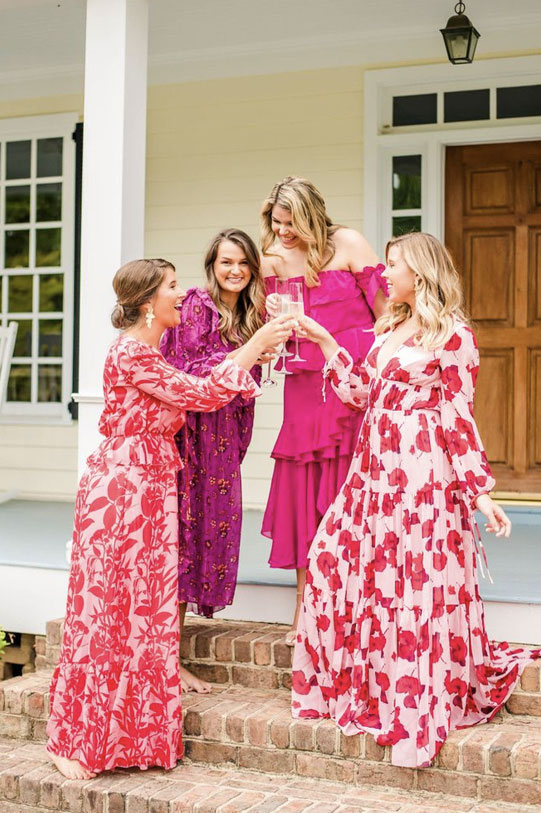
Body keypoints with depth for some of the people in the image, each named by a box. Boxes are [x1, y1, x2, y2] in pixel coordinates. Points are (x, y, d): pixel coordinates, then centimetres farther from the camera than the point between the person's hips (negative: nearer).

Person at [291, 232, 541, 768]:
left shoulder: (452, 335, -8)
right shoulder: (389, 328, 17)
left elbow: (459, 418, -10)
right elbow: (361, 393, 15)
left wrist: (480, 491, -12)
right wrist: (323, 340, 16)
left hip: (422, 472, -8)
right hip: (376, 467, 8)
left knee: (417, 583, -3)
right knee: (335, 557, 8)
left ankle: (421, 701, 13)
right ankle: (365, 685, 22)